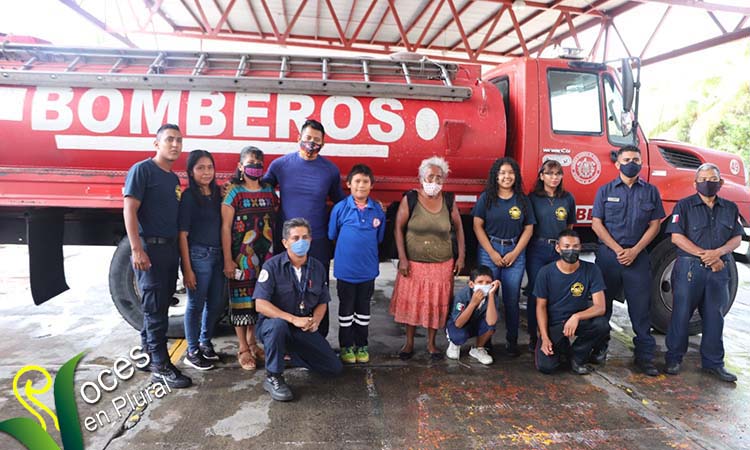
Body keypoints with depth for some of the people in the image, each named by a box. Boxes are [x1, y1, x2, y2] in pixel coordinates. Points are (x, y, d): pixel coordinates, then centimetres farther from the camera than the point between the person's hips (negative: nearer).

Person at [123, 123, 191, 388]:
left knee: (159, 306, 14)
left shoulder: (174, 178, 18)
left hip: (171, 248, 8)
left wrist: (180, 249, 13)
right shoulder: (142, 170, -6)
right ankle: (161, 367, 2)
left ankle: (146, 353, 28)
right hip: (150, 248, -8)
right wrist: (136, 249, -20)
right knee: (155, 309, -5)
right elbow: (129, 209, -13)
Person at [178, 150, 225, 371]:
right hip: (198, 255, -6)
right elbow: (183, 234, -11)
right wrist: (187, 269, -15)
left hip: (217, 255, 6)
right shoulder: (189, 196, -8)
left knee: (216, 303, 15)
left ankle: (205, 343, 35)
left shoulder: (217, 193, 9)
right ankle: (192, 352, 19)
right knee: (196, 304, 4)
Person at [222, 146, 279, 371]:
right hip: (242, 257, -4)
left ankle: (252, 342, 27)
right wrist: (228, 260, -11)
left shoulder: (269, 192, 10)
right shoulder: (234, 193, -4)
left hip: (266, 257, 5)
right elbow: (225, 227, -6)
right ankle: (243, 349, 13)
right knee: (241, 300, 1)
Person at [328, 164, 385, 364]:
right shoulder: (340, 208, -9)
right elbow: (332, 235, 1)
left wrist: (366, 250, 6)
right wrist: (348, 248, 4)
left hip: (368, 269, 2)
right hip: (346, 269, -2)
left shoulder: (378, 210, -3)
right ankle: (346, 346, 25)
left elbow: (379, 239, 8)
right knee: (346, 308, 11)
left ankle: (361, 345, 29)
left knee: (363, 308, 15)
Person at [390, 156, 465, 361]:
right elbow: (399, 228, -5)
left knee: (437, 304, 9)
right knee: (410, 302, 8)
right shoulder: (410, 199, -7)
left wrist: (461, 256, 3)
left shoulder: (449, 201, 0)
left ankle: (431, 344, 26)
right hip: (413, 263, -1)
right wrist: (402, 258, -11)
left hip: (442, 264, 2)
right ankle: (409, 343, 25)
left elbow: (458, 228, 8)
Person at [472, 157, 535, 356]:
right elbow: (478, 226, -2)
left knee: (512, 299, 3)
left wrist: (514, 253, -4)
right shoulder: (486, 198, 2)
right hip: (489, 252, -1)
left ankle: (512, 341, 14)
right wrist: (492, 253, -8)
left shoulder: (522, 200, 8)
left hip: (515, 253, 1)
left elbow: (528, 228, 6)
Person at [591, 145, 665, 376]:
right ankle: (599, 348, 21)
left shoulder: (651, 191, 8)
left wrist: (635, 251, -7)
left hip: (638, 256, 0)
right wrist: (618, 249, -9)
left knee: (641, 307, 1)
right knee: (602, 303, 8)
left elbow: (654, 225, 5)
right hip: (608, 254, 0)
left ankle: (645, 356, 10)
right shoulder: (605, 191, 5)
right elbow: (597, 224, -1)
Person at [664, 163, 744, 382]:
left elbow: (737, 238, 8)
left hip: (719, 270, 4)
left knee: (714, 317, 9)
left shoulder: (730, 208, 13)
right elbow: (677, 237, -9)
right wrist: (704, 255, -15)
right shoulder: (684, 206, -1)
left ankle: (713, 362, 21)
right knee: (681, 314, 1)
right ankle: (673, 359, 12)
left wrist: (718, 253, -12)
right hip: (689, 268, -4)